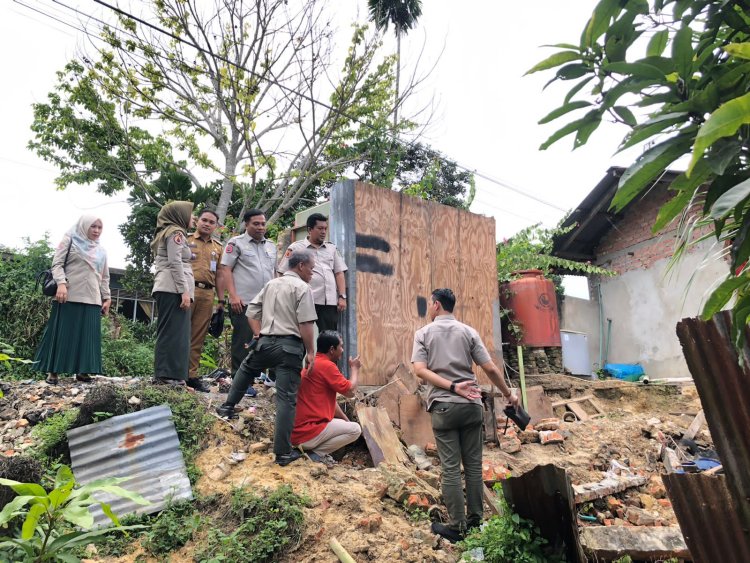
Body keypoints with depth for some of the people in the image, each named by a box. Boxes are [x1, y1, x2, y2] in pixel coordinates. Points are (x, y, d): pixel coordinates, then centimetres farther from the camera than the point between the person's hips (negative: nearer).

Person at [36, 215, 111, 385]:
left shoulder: (101, 251, 20)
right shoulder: (69, 240, 7)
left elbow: (105, 277, 21)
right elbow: (57, 264, -2)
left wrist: (107, 298, 12)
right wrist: (61, 283, -18)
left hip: (92, 299, 4)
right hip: (69, 296, -4)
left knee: (88, 335, 0)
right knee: (61, 333, -2)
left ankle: (82, 370, 4)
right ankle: (53, 371, 4)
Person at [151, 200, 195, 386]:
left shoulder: (166, 233, 27)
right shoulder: (176, 233, -2)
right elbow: (175, 263, -13)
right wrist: (184, 291, -18)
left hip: (165, 288, 10)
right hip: (173, 289, -10)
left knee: (167, 332, 7)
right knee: (175, 332, -12)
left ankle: (163, 374, 7)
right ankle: (170, 375, -13)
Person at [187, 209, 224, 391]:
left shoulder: (218, 247, 19)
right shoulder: (185, 240, 10)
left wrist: (221, 300, 12)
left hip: (207, 294, 3)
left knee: (198, 337, 5)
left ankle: (191, 375, 11)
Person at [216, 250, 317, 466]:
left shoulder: (271, 284, 16)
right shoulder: (302, 287, -5)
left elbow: (252, 311, 15)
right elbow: (306, 324, -13)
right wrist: (310, 352, -8)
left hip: (266, 342, 6)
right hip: (290, 346, -5)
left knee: (246, 369, 36)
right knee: (286, 399, -2)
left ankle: (228, 406, 40)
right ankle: (283, 452, 2)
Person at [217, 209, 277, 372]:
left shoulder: (271, 246, 17)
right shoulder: (236, 243, 0)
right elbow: (225, 270, -6)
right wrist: (233, 296, -15)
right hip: (243, 303, -6)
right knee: (243, 344, -1)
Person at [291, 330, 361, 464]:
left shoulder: (314, 363, 16)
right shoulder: (327, 365, -16)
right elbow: (350, 392, -10)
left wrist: (346, 420, 17)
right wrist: (354, 368, 6)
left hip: (298, 430, 10)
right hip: (307, 432, -10)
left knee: (348, 426, 23)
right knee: (355, 429, -3)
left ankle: (314, 448, 9)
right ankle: (316, 453, -5)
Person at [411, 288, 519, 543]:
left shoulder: (423, 333, 1)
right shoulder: (468, 332, 5)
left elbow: (420, 370, -12)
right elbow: (490, 368, 1)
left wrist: (452, 387, -15)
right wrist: (508, 394, 12)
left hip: (443, 407, -2)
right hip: (471, 405, 2)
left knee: (451, 468, 3)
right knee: (473, 464, 12)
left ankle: (456, 526, 9)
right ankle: (475, 519, 21)